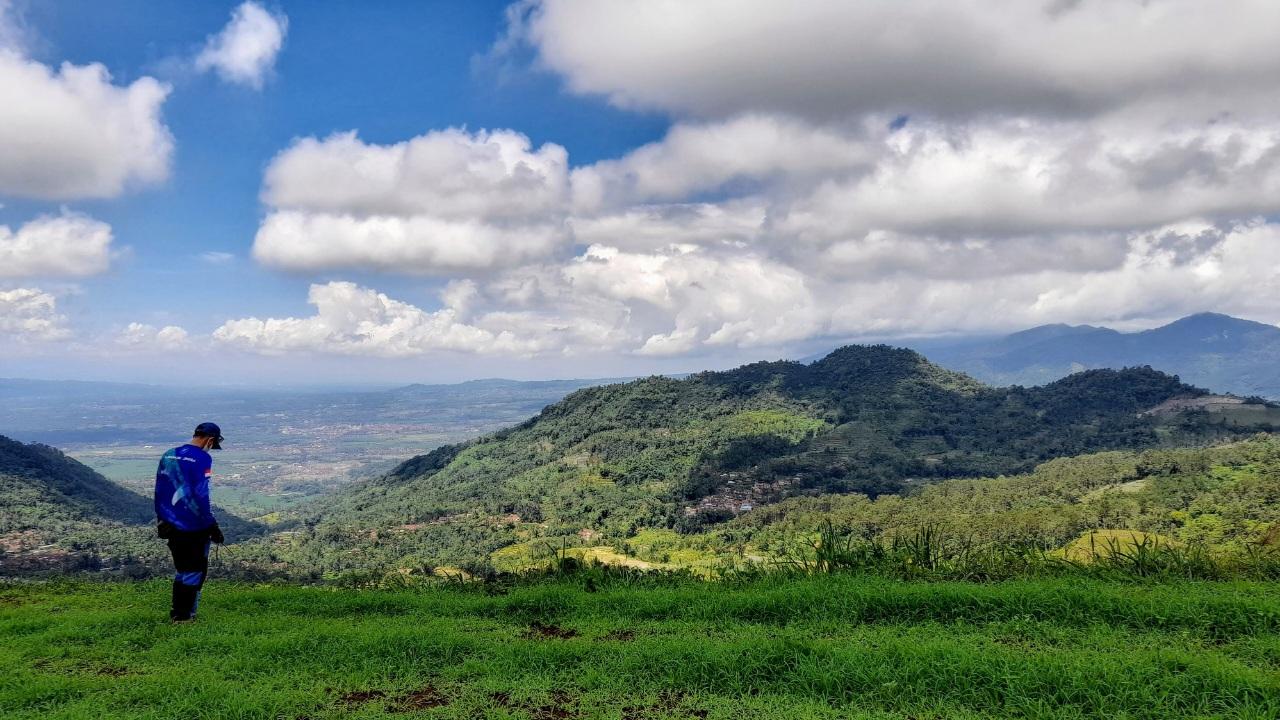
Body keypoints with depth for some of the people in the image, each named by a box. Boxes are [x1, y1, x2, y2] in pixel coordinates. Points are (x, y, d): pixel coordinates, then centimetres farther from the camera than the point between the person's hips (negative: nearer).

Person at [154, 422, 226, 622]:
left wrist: (161, 520, 21)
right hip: (194, 527, -7)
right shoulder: (202, 459, -15)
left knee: (181, 568, 20)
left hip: (172, 525, 7)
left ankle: (177, 611, 25)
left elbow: (159, 491, 13)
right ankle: (184, 615, 8)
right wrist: (212, 526, -12)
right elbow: (201, 495, -18)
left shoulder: (168, 456, 8)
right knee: (195, 570, 6)